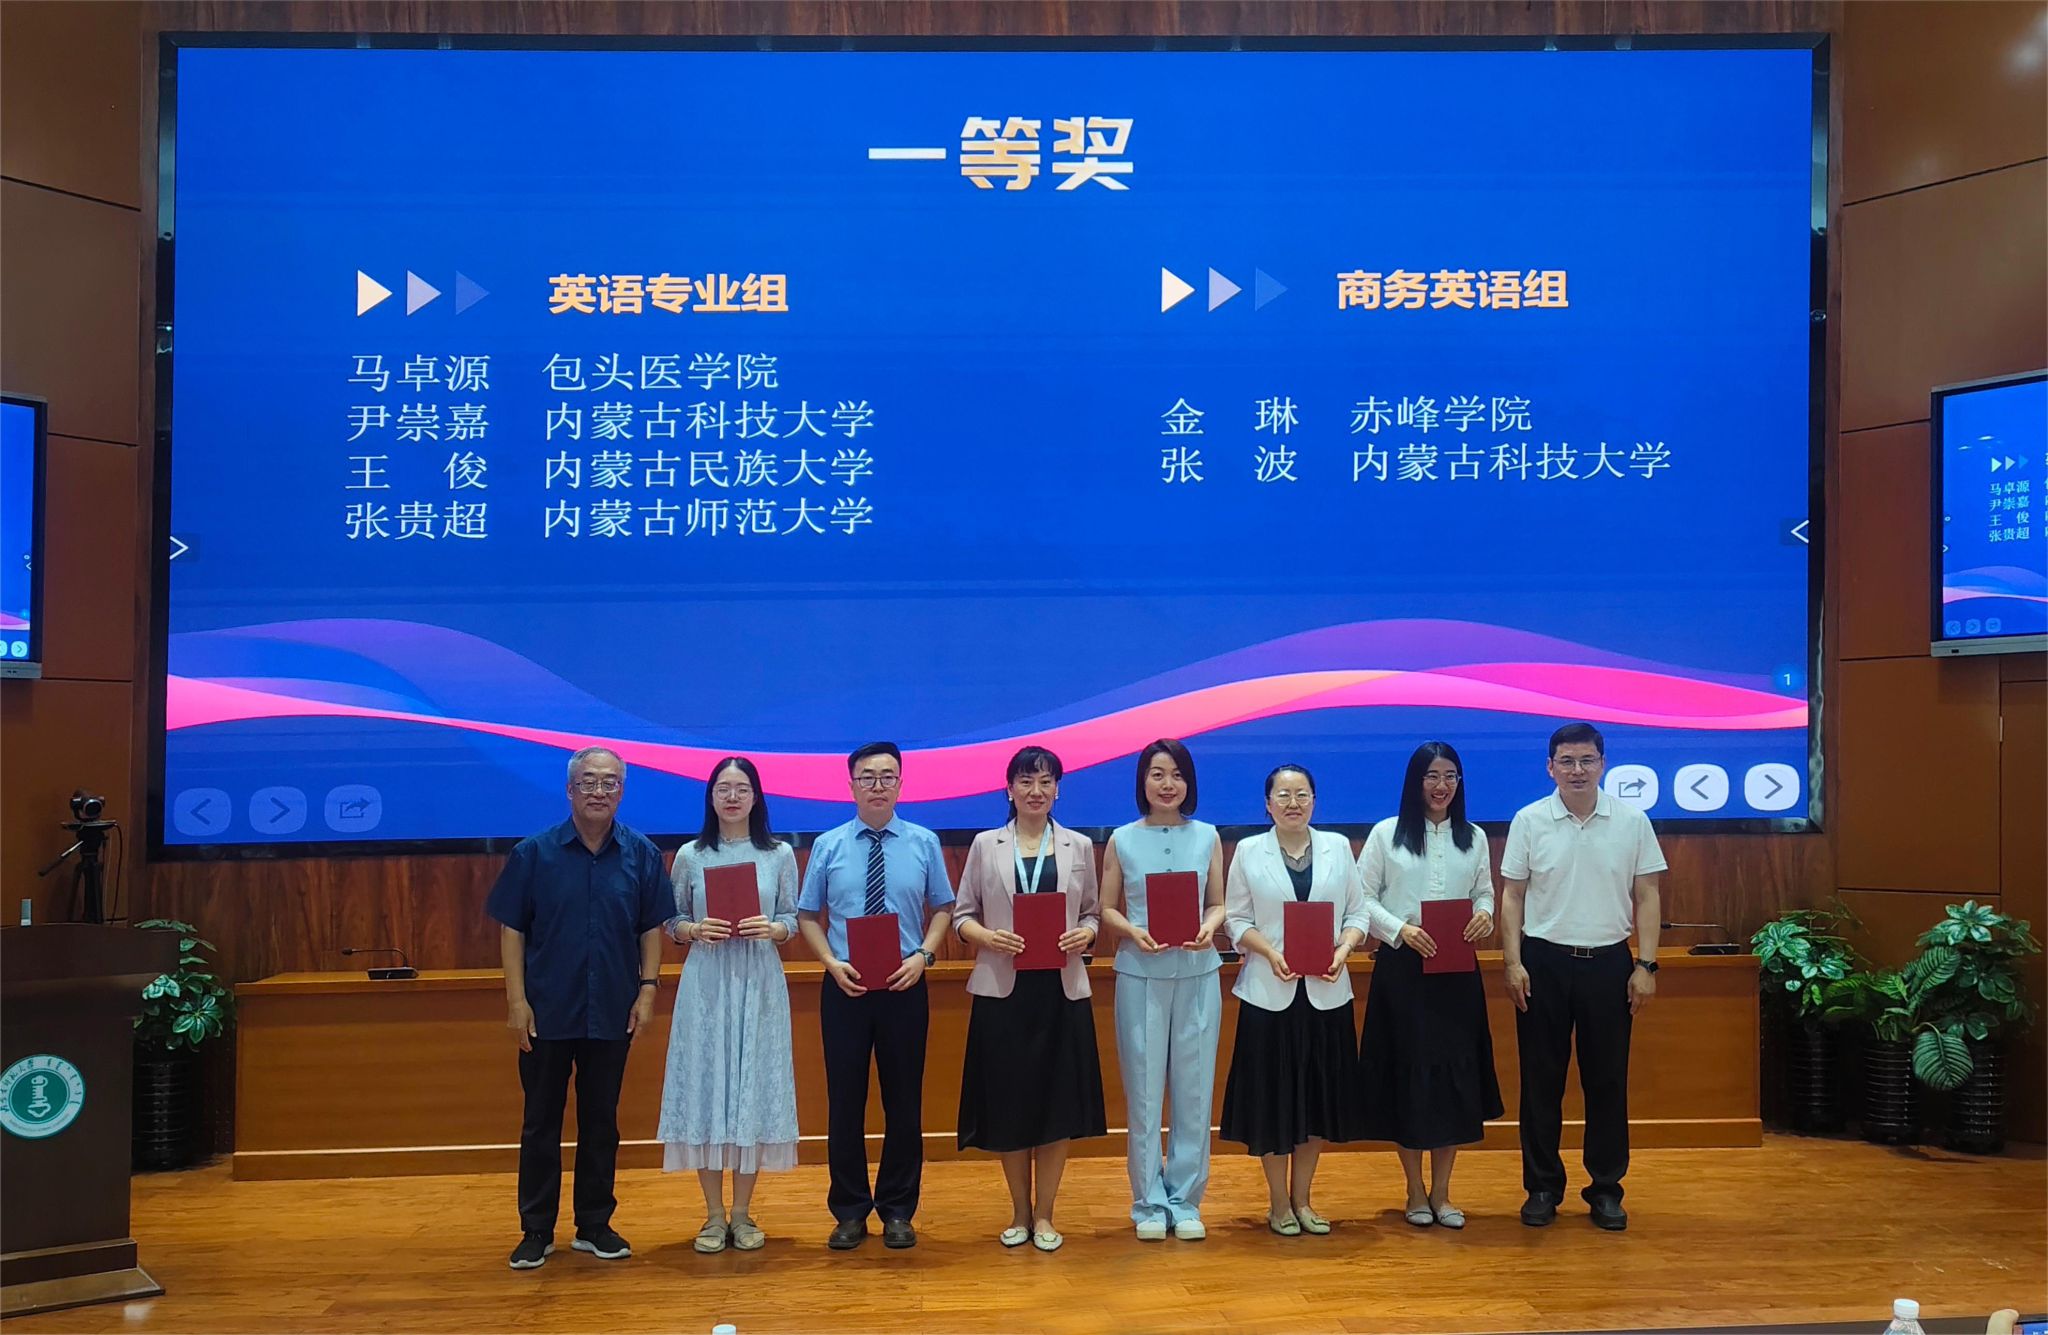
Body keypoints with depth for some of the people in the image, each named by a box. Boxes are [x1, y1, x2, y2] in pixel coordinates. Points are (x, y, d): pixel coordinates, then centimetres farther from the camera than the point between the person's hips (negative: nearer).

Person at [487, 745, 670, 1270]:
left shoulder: (641, 854, 0)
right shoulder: (535, 852, -4)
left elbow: (651, 928, 4)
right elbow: (512, 930, -2)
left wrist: (648, 988, -5)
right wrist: (516, 997, -8)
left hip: (612, 1011, 1)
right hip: (547, 1010, -1)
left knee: (601, 1121, 11)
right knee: (541, 1122, 7)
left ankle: (595, 1225, 23)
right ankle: (536, 1231, 17)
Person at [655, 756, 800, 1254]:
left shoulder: (780, 854, 4)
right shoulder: (690, 855, 4)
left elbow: (793, 919, 6)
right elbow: (672, 920, 7)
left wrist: (773, 928, -15)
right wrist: (695, 929, -13)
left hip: (759, 983, 0)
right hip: (706, 985, 0)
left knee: (753, 1088, 2)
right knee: (705, 1087, 0)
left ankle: (742, 1213, 14)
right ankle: (714, 1216, 12)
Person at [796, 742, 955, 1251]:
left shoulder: (924, 843, 2)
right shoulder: (828, 845, 2)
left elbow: (943, 909, 6)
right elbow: (808, 916, 6)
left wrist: (922, 954, -10)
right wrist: (832, 962, -10)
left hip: (905, 987, 0)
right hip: (845, 988, 0)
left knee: (904, 1102, 8)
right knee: (845, 1101, 6)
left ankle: (898, 1212, 22)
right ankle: (850, 1213, 20)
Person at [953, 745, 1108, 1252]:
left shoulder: (1079, 846, 8)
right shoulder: (986, 845, 4)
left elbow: (1093, 912, 11)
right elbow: (961, 914, 5)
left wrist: (1086, 934, -11)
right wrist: (987, 937, -15)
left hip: (1062, 989, 1)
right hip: (1002, 989, -1)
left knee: (1058, 1102, 2)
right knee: (1009, 1102, 4)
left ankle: (1043, 1215, 17)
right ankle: (1019, 1213, 21)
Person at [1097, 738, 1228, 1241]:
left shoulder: (1207, 837, 5)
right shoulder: (1122, 840, 2)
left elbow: (1217, 903, 10)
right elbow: (1107, 910, 4)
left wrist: (1208, 927, -11)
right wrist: (1133, 931, -14)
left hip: (1198, 974, 1)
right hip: (1140, 976, -1)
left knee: (1194, 1089, 5)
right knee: (1144, 1090, 3)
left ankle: (1186, 1201, 17)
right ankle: (1149, 1203, 14)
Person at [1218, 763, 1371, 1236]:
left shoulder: (1337, 846, 7)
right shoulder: (1249, 851, 2)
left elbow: (1357, 913, 6)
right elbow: (1236, 919, -1)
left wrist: (1343, 950, -13)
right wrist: (1270, 953, -17)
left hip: (1326, 992, 2)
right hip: (1269, 993, -2)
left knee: (1318, 1096, 7)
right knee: (1272, 1097, 3)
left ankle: (1302, 1200, 22)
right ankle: (1278, 1203, 17)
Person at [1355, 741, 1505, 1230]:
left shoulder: (1474, 838, 10)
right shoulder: (1387, 834, 0)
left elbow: (1485, 892, 15)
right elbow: (1362, 897, -1)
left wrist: (1484, 915, -8)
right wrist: (1400, 929, -16)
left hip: (1457, 970, 3)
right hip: (1401, 968, -3)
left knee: (1455, 1074, 3)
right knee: (1407, 1073, 1)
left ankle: (1441, 1193, 15)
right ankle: (1415, 1192, 15)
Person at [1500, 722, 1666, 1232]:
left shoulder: (1632, 821, 1)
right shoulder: (1529, 821, -1)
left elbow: (1646, 896, 3)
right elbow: (1512, 896, 1)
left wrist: (1645, 965, -3)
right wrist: (1513, 962, -6)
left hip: (1609, 961, 1)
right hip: (1544, 961, 0)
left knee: (1608, 1079, 7)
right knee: (1541, 1078, 5)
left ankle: (1606, 1189, 19)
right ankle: (1542, 1186, 17)